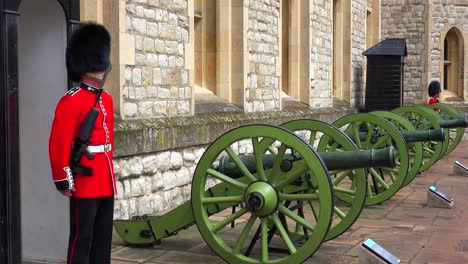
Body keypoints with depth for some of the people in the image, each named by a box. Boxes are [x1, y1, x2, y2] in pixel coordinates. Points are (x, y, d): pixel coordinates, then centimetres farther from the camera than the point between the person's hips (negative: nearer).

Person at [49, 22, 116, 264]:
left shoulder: (107, 99, 13)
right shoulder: (71, 101, -13)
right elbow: (58, 143, -17)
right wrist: (63, 179, -18)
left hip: (105, 180, 8)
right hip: (85, 181, -8)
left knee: (103, 237, 13)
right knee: (82, 237, -1)